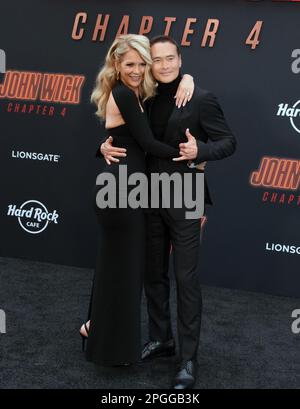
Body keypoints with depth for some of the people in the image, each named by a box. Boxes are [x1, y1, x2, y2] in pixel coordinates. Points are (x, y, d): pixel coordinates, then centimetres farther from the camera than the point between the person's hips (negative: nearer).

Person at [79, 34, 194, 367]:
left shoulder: (130, 93, 13)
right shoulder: (125, 95, -14)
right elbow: (148, 143, -15)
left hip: (119, 185, 10)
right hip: (120, 188, -10)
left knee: (114, 262, 20)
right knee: (122, 265, 2)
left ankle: (98, 326, 35)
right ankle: (112, 345, 15)